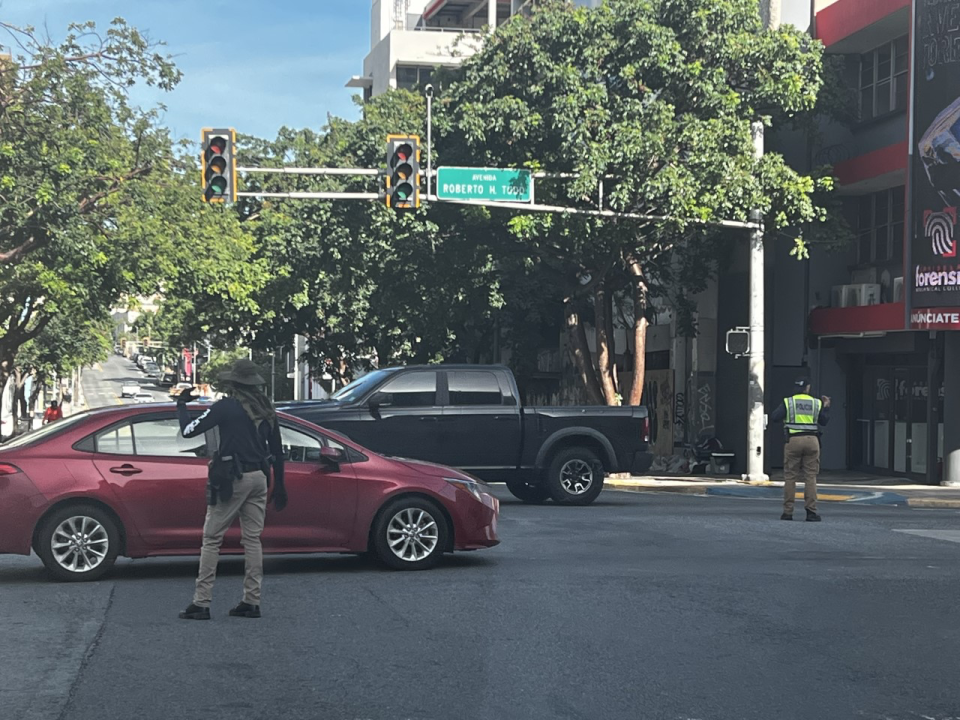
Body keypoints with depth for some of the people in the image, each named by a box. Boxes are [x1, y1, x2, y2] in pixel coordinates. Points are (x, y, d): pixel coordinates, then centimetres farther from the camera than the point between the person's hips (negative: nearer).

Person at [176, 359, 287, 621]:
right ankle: (251, 602, 10)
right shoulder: (266, 410, 10)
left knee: (211, 539, -1)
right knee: (252, 539, 10)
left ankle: (201, 603, -4)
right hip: (259, 478, 6)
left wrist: (181, 405, 8)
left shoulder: (226, 406, -10)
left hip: (232, 479, -6)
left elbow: (188, 430, -9)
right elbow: (277, 450, 15)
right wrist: (279, 485, 22)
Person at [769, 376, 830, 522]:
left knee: (790, 477, 4)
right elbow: (824, 421, 15)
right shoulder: (816, 403, 8)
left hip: (793, 440, -1)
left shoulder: (788, 402, 2)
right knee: (810, 477, 3)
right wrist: (826, 407, 27)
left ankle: (788, 512, 2)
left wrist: (783, 414, 16)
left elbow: (774, 417, -4)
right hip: (812, 440, 1)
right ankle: (811, 512, -3)